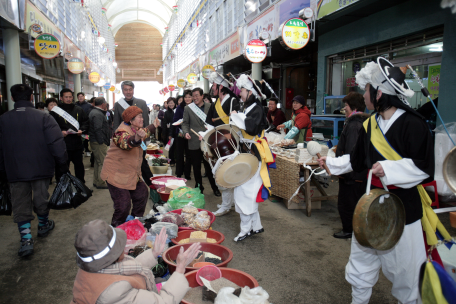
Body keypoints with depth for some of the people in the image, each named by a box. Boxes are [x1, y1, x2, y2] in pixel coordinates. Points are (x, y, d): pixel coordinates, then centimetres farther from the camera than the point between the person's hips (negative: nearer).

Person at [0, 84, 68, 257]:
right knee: (41, 199, 17)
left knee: (20, 205, 9)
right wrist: (63, 165, -6)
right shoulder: (43, 117, -11)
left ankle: (26, 239, 5)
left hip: (15, 171, 1)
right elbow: (57, 144, -16)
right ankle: (43, 226, 37)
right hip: (41, 169, -1)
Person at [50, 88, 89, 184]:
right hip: (62, 145, -3)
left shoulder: (79, 110, 11)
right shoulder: (55, 111, 0)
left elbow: (86, 122, 12)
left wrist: (81, 130, -7)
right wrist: (60, 132, -20)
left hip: (77, 144, 4)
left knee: (79, 165, 16)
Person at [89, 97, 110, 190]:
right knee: (102, 163, -4)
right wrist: (102, 142, -21)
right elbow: (98, 130, -23)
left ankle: (96, 182, 27)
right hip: (99, 143, -11)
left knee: (98, 162, 18)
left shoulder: (94, 112, 15)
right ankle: (100, 183, 2)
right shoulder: (98, 114, -18)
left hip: (95, 141, 11)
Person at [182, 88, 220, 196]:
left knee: (210, 166, 5)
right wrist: (186, 132, -14)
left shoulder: (210, 107, 5)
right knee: (196, 168, 10)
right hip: (194, 143, 1)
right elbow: (185, 123, 5)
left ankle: (215, 188, 20)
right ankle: (199, 187, 25)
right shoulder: (188, 108, 5)